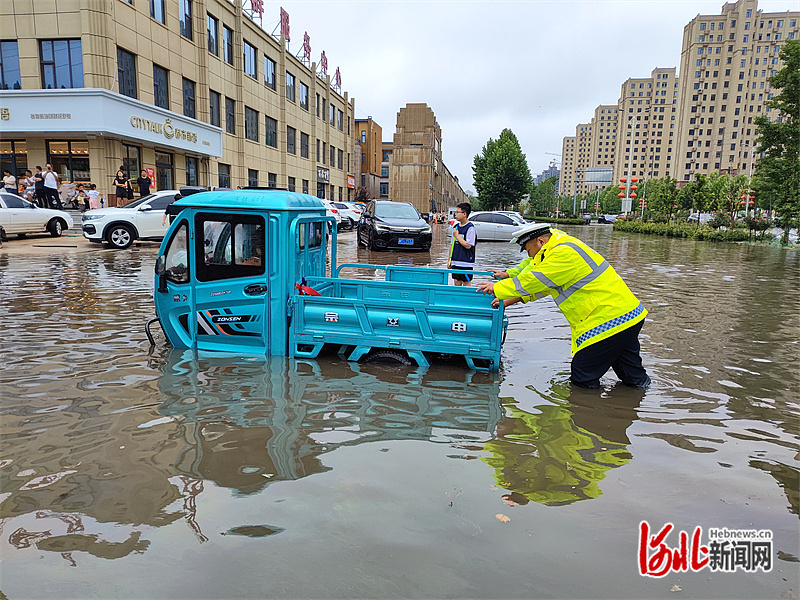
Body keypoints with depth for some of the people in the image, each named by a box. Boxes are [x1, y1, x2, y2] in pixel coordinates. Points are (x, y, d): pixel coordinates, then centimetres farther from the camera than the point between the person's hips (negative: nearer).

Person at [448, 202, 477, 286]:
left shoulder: (470, 228, -11)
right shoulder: (455, 226, 10)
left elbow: (468, 246, -18)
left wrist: (457, 236, -13)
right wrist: (449, 260, 15)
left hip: (466, 263, -7)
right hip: (455, 262, 7)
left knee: (466, 284, 1)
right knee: (457, 283, 11)